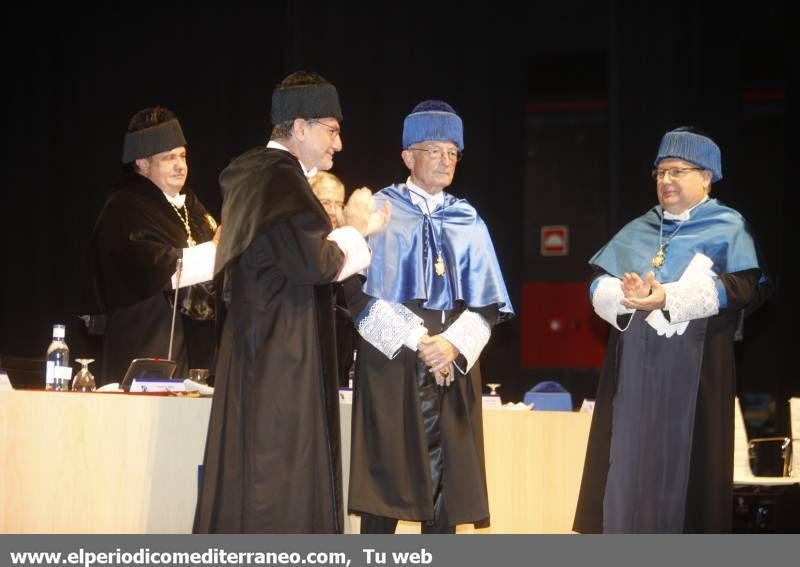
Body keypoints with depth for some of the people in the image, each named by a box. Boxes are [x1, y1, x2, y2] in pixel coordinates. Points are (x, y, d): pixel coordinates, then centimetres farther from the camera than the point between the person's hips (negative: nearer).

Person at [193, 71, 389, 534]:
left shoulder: (255, 174, 15)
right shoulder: (281, 181, -16)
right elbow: (316, 264, -23)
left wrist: (354, 232, 11)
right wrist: (354, 228, -6)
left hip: (257, 352, 10)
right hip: (284, 360, -10)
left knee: (249, 473, 11)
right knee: (284, 477, -6)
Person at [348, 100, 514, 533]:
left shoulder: (467, 223, 12)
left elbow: (486, 303, 6)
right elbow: (364, 292, -7)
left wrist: (454, 345, -12)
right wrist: (417, 342, -14)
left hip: (451, 366, 4)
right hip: (390, 364, -3)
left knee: (444, 480, 1)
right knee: (385, 479, -6)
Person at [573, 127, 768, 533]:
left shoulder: (728, 229, 4)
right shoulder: (636, 233, 19)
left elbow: (742, 286, -12)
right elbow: (599, 285, 8)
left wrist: (667, 298, -23)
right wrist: (628, 295, -17)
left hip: (694, 367, -4)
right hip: (634, 365, 4)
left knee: (685, 465, -5)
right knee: (628, 461, 0)